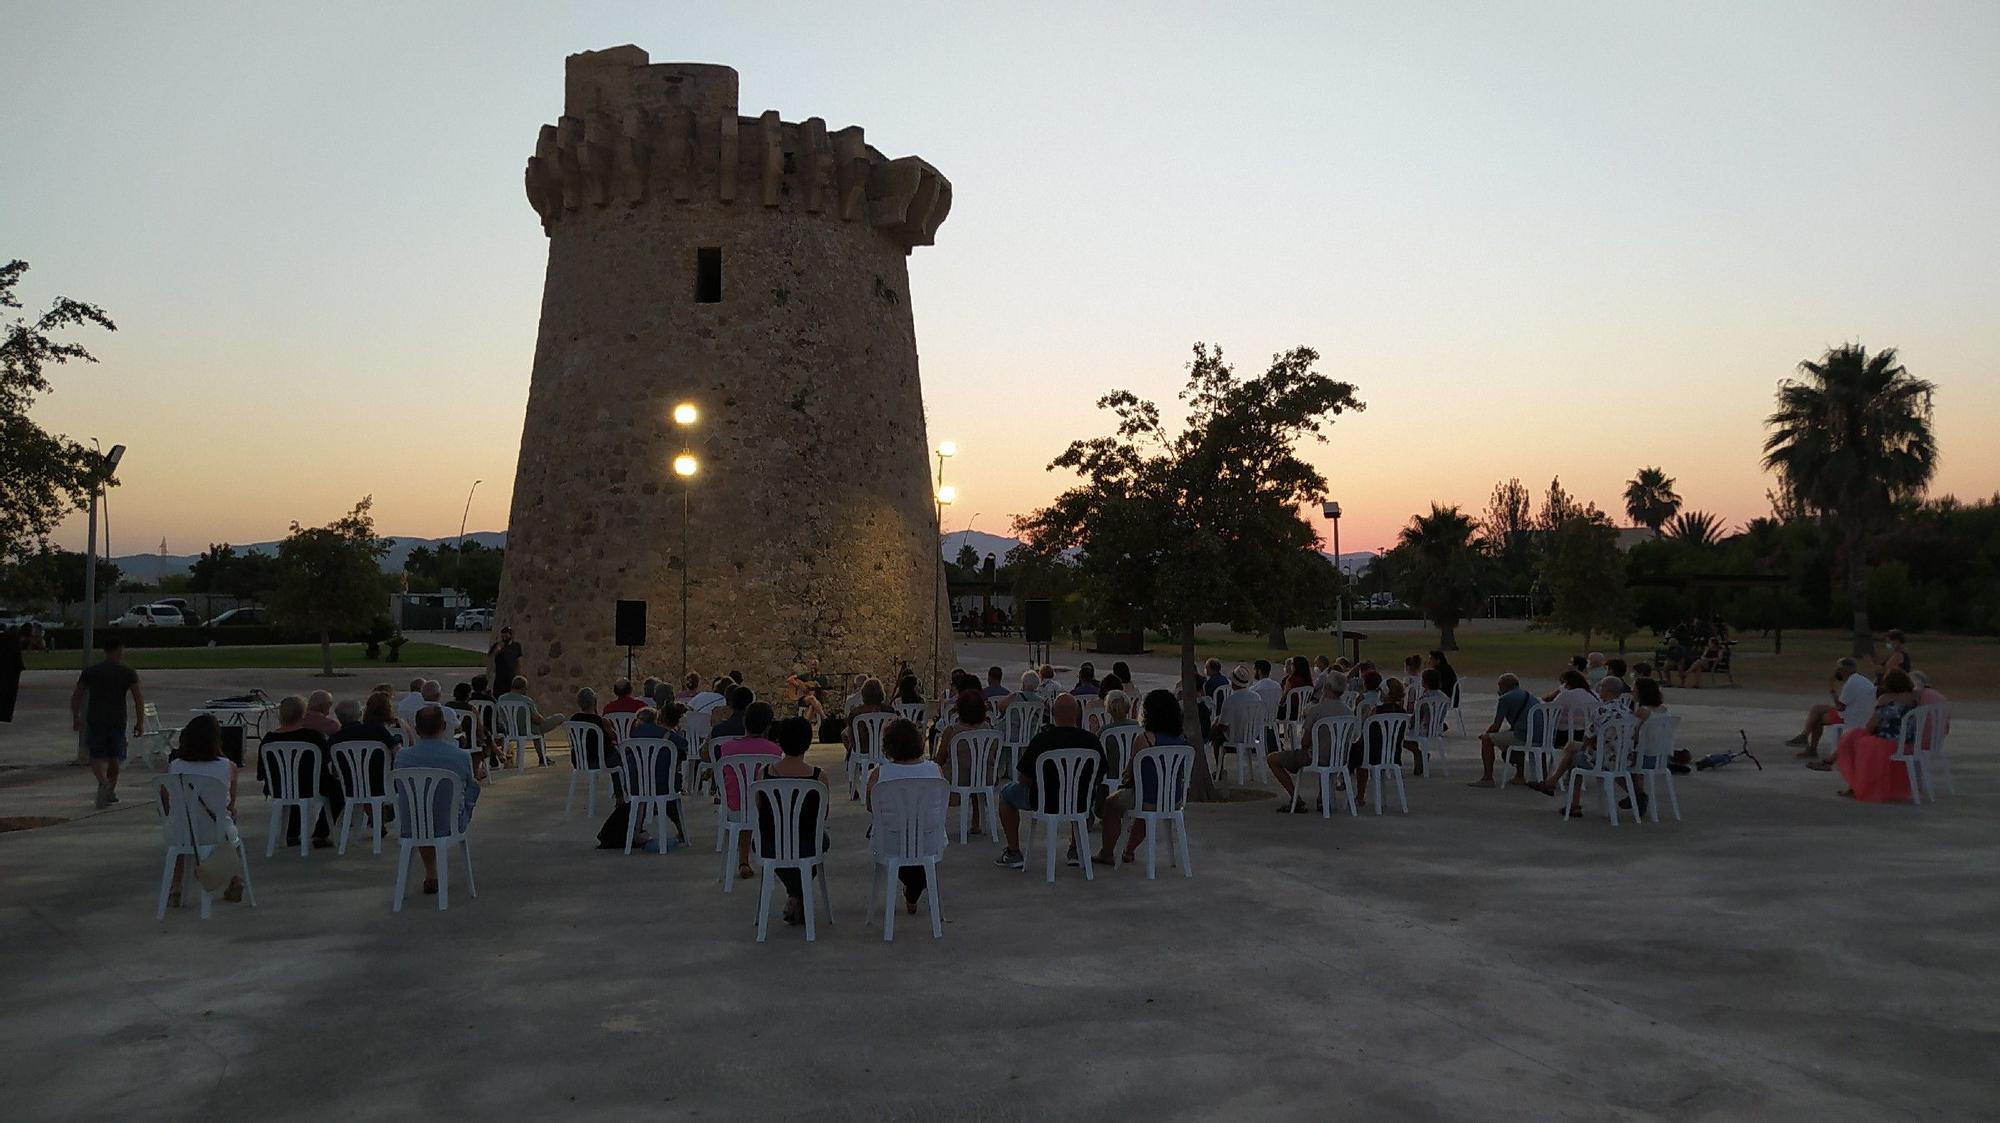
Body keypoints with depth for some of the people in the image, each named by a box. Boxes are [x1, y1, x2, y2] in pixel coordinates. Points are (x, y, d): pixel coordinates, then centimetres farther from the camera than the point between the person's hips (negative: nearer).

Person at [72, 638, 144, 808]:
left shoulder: (90, 671, 3)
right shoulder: (128, 672, -2)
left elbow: (76, 696, 7)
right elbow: (139, 698, -7)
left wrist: (76, 718, 18)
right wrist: (140, 722, -1)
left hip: (95, 720, 0)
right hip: (117, 721, 0)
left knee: (97, 756, 4)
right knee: (114, 757, 16)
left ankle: (103, 781, -23)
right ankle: (111, 791, 22)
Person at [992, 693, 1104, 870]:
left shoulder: (1041, 740, -19)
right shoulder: (1091, 741, -10)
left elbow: (1024, 779, -12)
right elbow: (1100, 777, 3)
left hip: (1045, 802, -3)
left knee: (1006, 792, 24)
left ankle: (1014, 854, 22)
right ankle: (1076, 850, 35)